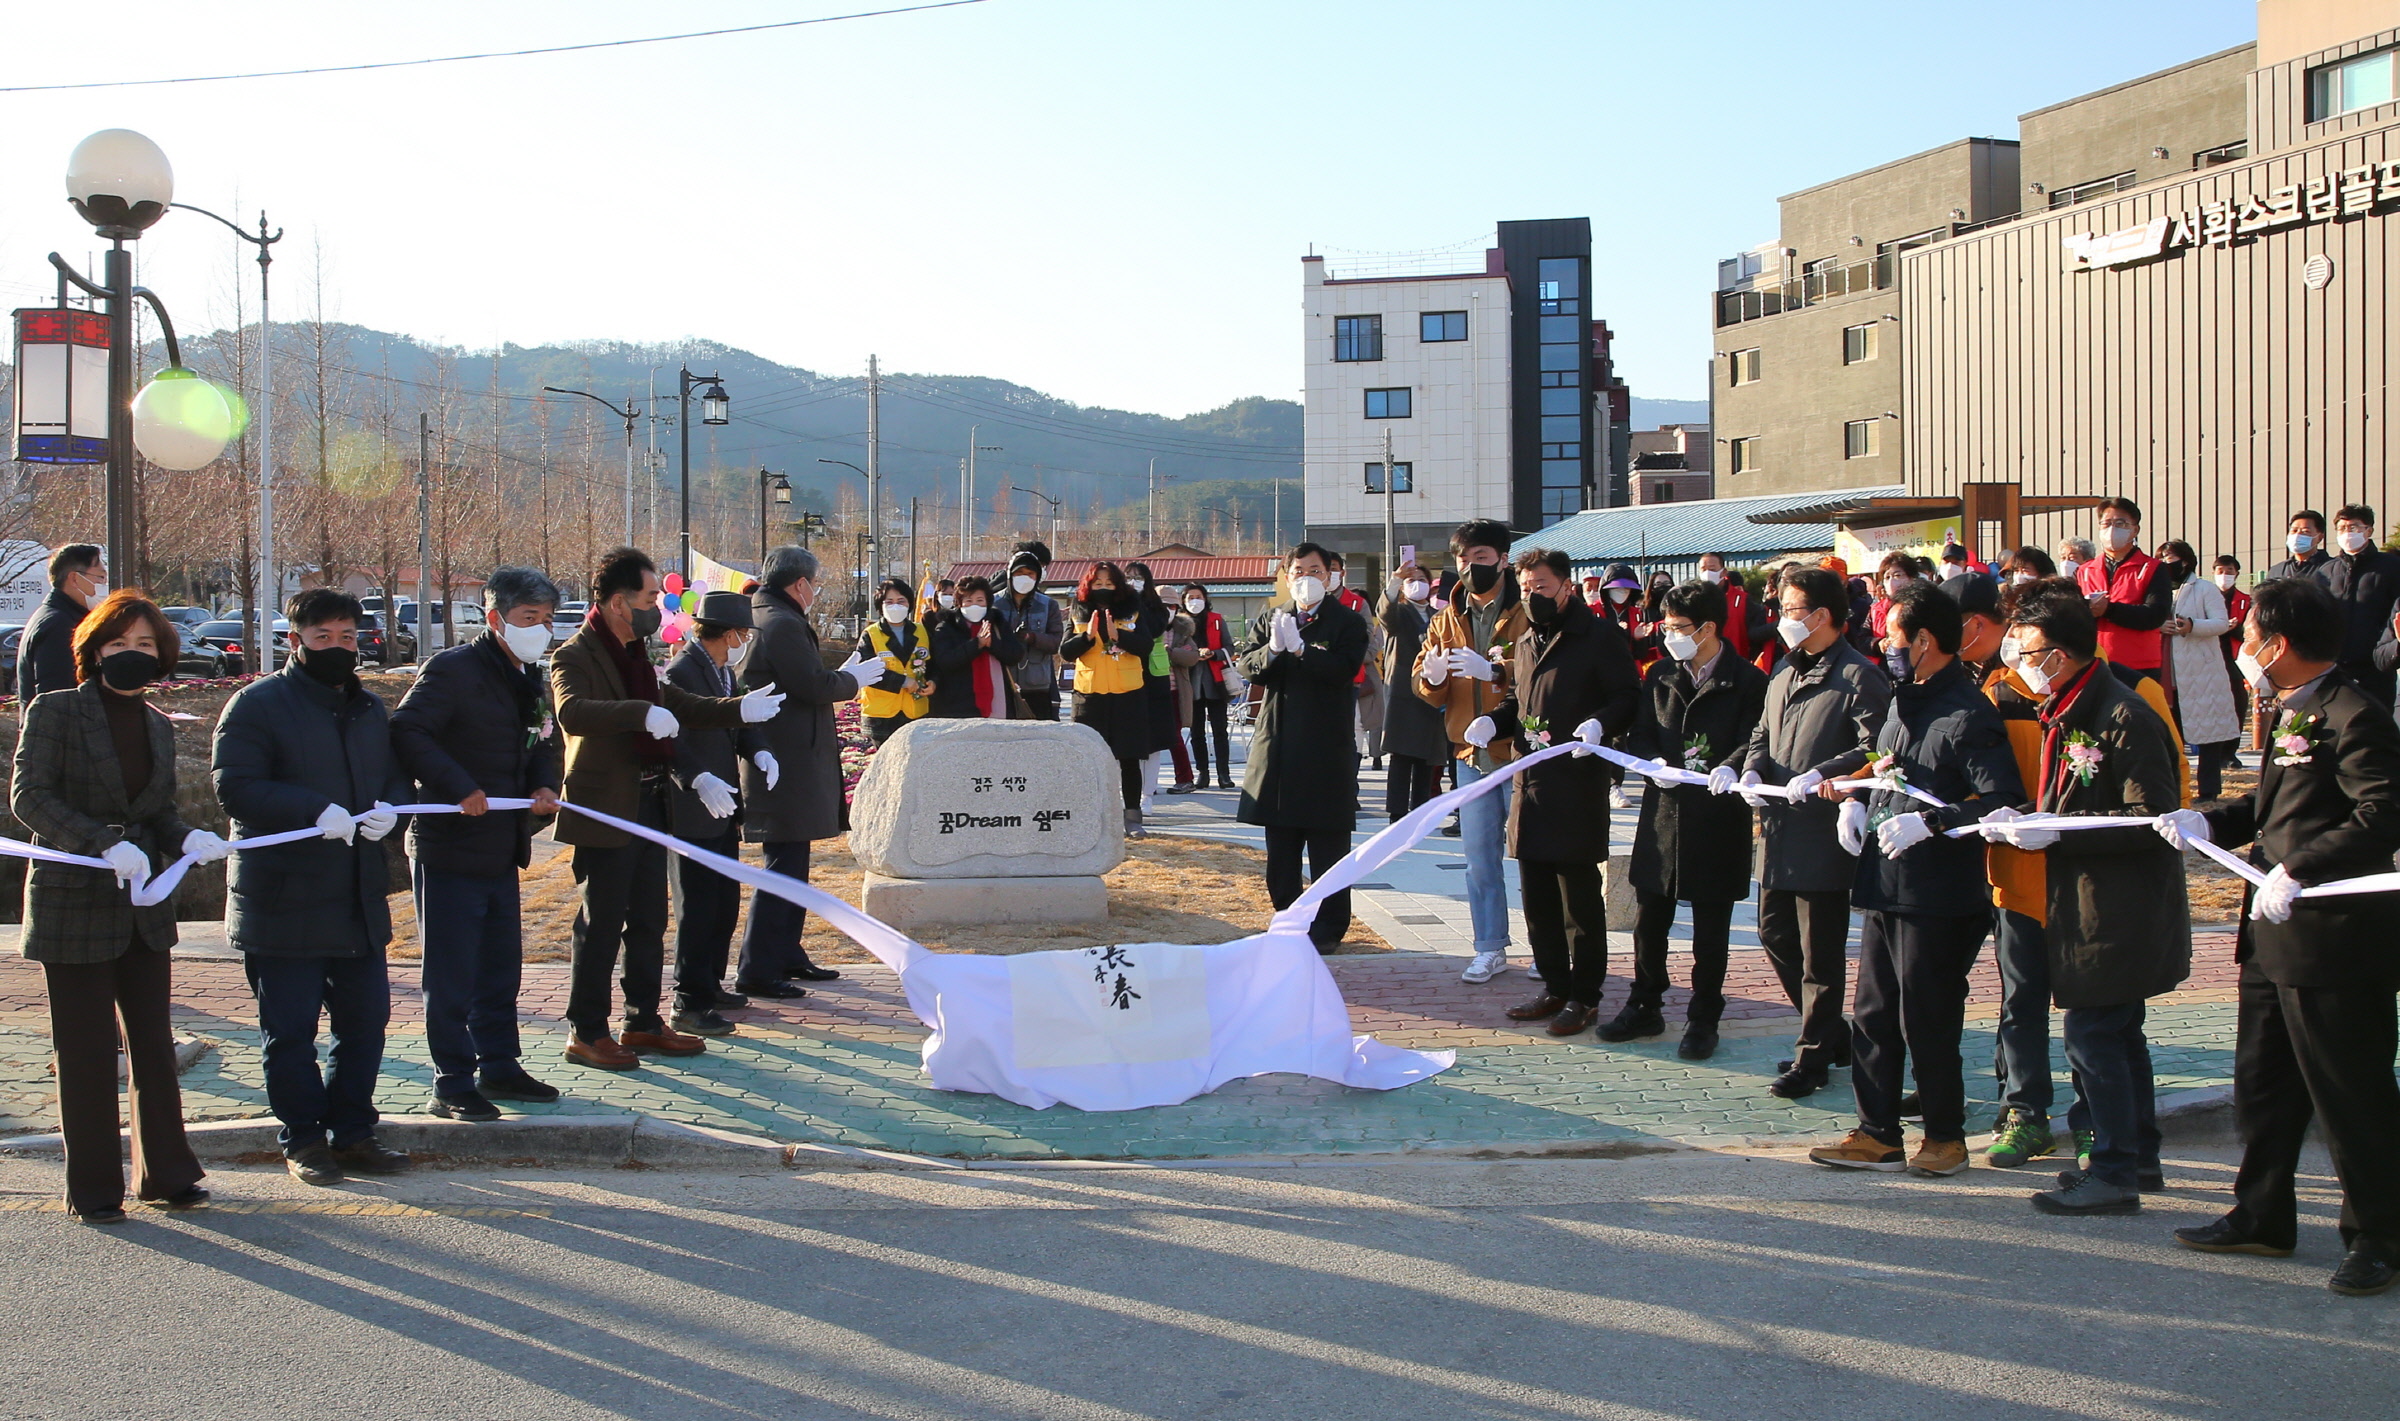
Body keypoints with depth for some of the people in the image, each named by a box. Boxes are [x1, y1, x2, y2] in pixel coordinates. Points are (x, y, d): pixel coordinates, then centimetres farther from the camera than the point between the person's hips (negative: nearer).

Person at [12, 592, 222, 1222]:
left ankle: (166, 1173, 19)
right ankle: (94, 1188, 12)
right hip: (74, 905, -5)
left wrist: (188, 838, -9)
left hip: (143, 905, 5)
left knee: (154, 1042, 10)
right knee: (88, 1050, 2)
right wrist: (105, 844, -26)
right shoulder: (55, 711, -6)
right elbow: (29, 796, -15)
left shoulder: (158, 725, 11)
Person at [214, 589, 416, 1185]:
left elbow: (397, 775, 20)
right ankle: (302, 1141, 15)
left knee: (365, 1023, 10)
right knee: (290, 1031, 3)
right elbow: (235, 787, -16)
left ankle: (352, 1133, 23)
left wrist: (388, 809, -5)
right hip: (283, 905, -6)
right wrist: (316, 810, -27)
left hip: (360, 901, 6)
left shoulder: (371, 709, 15)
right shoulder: (257, 705, -7)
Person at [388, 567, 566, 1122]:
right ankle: (453, 1086, 6)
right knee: (451, 975, -1)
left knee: (501, 967, 17)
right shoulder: (452, 670, -14)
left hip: (503, 850, 8)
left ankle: (499, 1066, 29)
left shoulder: (532, 681, 13)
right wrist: (459, 789, -28)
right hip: (449, 851, -8)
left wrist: (545, 786, 2)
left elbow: (543, 745, 23)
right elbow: (407, 733, -22)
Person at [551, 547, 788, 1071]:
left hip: (649, 806, 9)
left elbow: (678, 705, 27)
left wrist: (739, 709, 17)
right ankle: (587, 1032, 9)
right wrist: (641, 714, -43)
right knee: (601, 925, -1)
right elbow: (572, 712, -33)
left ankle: (644, 1022, 24)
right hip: (605, 812, -9)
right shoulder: (575, 657, -14)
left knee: (649, 921, 14)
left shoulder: (636, 655, 15)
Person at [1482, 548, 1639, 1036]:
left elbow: (1628, 698, -9)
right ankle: (1554, 986, 23)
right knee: (1537, 896, 12)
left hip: (1577, 783, -8)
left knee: (1580, 896, -1)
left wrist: (1598, 724, -27)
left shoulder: (1600, 637, -5)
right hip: (1530, 784, 8)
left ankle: (1584, 996, 8)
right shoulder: (1525, 643, 19)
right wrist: (1492, 723, 7)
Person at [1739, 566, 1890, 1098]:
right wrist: (1752, 770, 5)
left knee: (1819, 952, 0)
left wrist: (1821, 775, -25)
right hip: (1778, 830, 9)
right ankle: (1832, 1033, 29)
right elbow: (1762, 734, 24)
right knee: (1775, 934, 13)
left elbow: (1875, 749, -18)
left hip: (1823, 833, -8)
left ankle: (1811, 1059, 9)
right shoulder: (1784, 674, 17)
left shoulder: (1858, 676, -10)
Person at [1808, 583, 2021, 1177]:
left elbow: (2005, 799, -22)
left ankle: (1946, 1137, 17)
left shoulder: (1966, 714, -15)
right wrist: (1856, 803, 9)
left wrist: (1929, 824, -26)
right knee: (1872, 1015, 12)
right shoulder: (1903, 702, 14)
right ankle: (1877, 1135, 21)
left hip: (1937, 896, -9)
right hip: (1885, 884, 9)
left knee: (1926, 1022, 1)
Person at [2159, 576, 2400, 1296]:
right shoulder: (2291, 715, 15)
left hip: (2334, 937, -10)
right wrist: (2207, 822, 5)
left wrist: (2296, 871, -28)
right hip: (2275, 935, 10)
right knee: (2264, 1085, 17)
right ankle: (2262, 1217, 29)